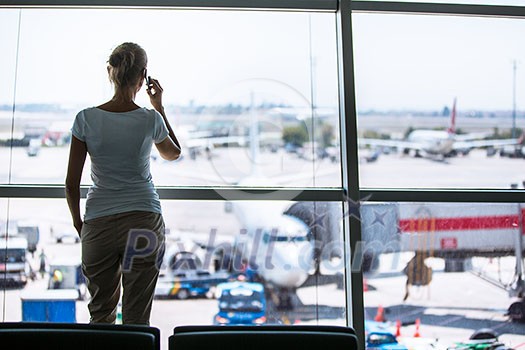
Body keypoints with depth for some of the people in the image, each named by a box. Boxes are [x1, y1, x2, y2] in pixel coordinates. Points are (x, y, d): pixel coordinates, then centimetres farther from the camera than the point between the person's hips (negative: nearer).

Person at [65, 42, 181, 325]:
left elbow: (71, 183, -1)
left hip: (98, 225, 1)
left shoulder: (86, 119, -4)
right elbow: (173, 154, 16)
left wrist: (78, 223, 14)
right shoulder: (150, 119, -6)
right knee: (137, 319, 7)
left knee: (101, 314, 15)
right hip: (143, 222, -1)